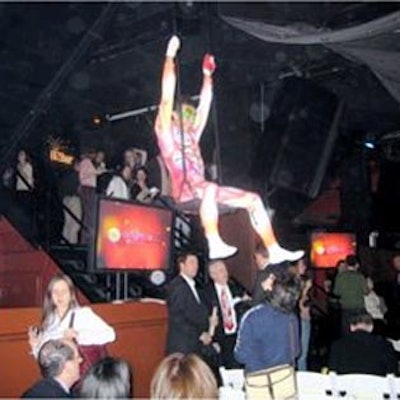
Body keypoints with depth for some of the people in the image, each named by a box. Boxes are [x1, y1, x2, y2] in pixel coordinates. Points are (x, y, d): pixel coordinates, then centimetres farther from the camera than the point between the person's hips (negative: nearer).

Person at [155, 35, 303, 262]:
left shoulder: (192, 136, 26)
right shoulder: (167, 134, 7)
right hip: (184, 192, -7)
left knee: (253, 199, -3)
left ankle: (274, 250, -5)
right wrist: (170, 57, -2)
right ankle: (215, 244, -43)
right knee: (210, 189, -40)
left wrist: (207, 74, 29)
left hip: (200, 190, 7)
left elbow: (205, 106, 29)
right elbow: (167, 98, -1)